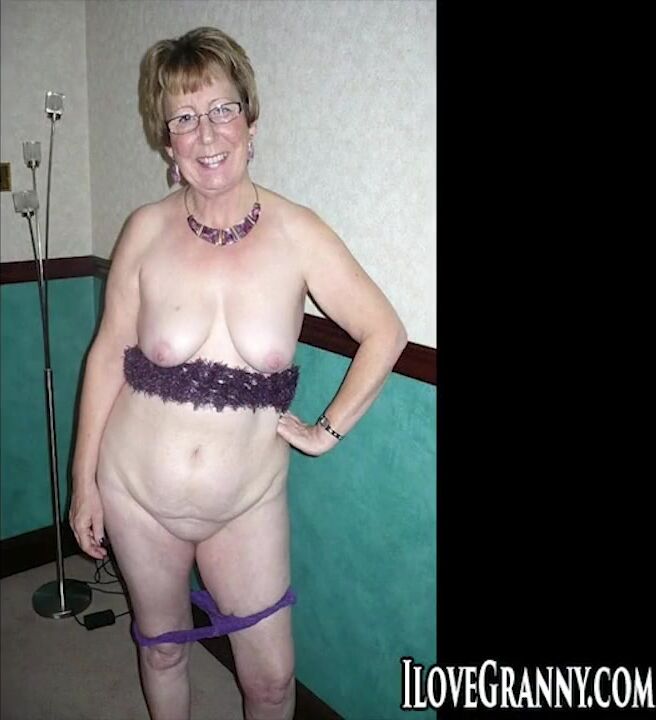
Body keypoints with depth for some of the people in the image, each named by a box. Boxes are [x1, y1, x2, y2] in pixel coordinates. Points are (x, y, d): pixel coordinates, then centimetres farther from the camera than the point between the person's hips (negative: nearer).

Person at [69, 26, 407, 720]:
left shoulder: (297, 232, -12)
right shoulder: (146, 230, -10)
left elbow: (385, 333, -4)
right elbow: (108, 355, -3)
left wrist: (329, 429, -4)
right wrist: (84, 481, 1)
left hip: (248, 503, 0)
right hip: (138, 493, 1)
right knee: (162, 649, 23)